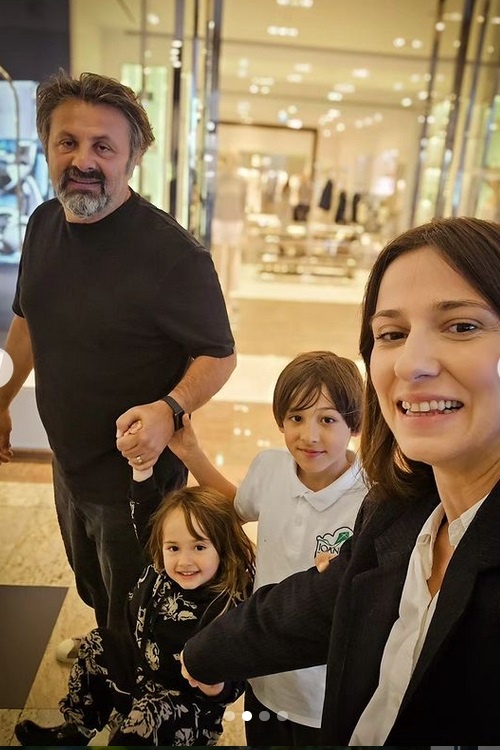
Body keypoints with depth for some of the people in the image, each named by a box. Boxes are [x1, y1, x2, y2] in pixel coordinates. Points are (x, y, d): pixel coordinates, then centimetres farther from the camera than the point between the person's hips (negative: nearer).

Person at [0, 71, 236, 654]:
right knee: (89, 582, 33)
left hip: (137, 474, -7)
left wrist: (170, 408, -37)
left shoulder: (174, 253, -27)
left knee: (134, 609, 19)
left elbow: (219, 354, -19)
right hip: (68, 460, 7)